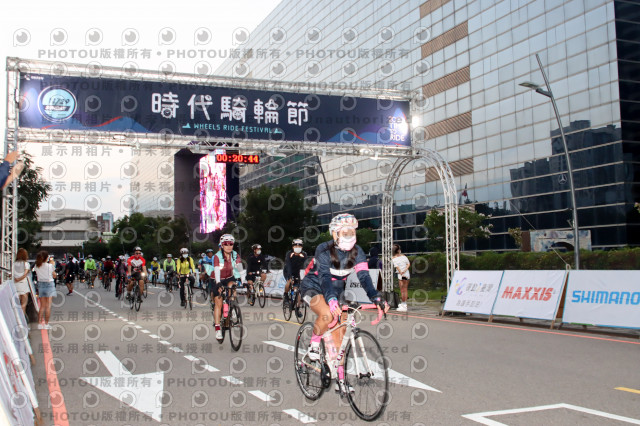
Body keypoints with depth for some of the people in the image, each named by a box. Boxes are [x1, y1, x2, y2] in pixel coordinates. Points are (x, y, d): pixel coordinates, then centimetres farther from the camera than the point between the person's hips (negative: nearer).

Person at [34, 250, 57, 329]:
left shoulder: (37, 266, -1)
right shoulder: (50, 266, -11)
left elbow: (38, 275, 13)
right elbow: (54, 276, 0)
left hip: (40, 284, 4)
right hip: (49, 284, -4)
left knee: (42, 306, 11)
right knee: (48, 306, 1)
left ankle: (39, 324, 8)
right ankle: (46, 324, 1)